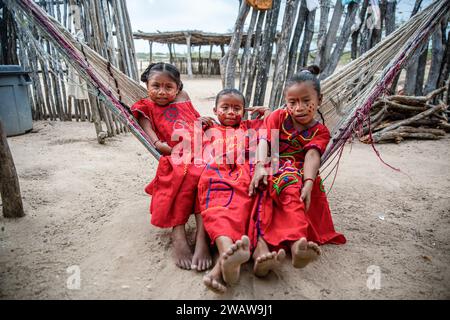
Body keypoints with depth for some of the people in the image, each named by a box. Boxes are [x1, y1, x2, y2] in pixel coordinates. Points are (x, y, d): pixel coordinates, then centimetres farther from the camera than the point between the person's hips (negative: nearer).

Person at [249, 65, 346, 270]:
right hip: (275, 169, -2)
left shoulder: (320, 131, 8)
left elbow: (312, 156, -13)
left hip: (301, 175, 2)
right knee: (289, 183, -35)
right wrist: (261, 165, -29)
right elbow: (264, 140, -8)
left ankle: (295, 243, -41)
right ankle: (297, 241, -51)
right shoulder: (279, 117, 9)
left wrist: (308, 183, -32)